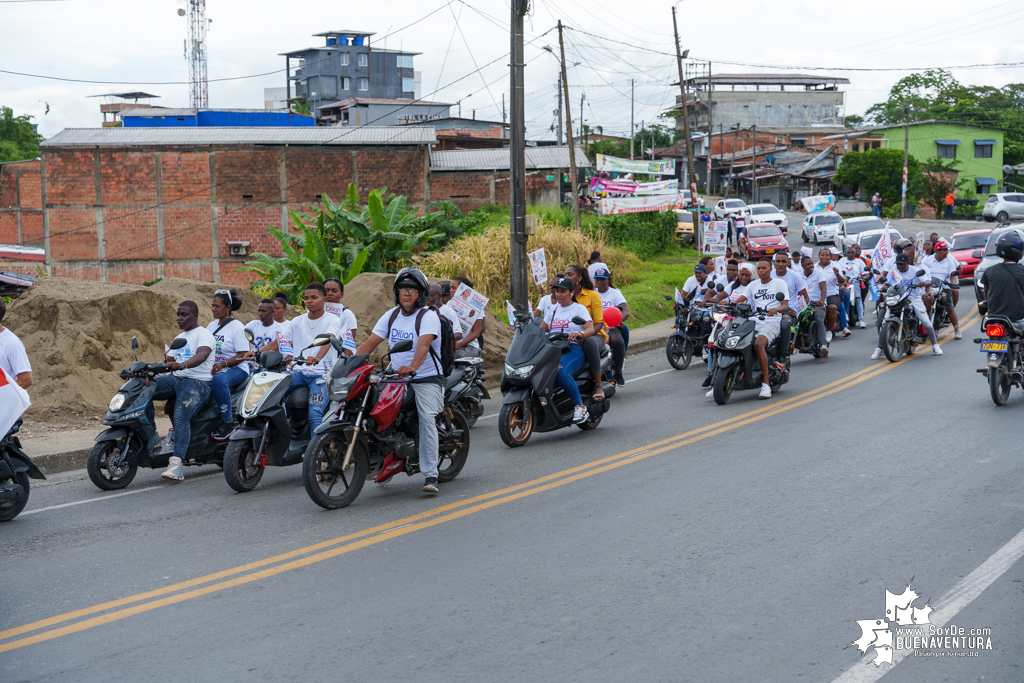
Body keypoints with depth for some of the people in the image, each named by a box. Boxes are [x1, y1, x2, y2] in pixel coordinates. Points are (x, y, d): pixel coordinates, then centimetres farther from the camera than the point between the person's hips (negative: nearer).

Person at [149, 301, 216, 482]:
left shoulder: (203, 334, -3)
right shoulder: (179, 338, 26)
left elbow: (202, 355, -23)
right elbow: (169, 362, 24)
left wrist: (183, 365, -41)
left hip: (197, 383, -8)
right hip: (176, 379, 8)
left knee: (181, 417, -30)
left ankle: (177, 463, -40)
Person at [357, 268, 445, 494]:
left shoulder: (428, 317, -10)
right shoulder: (391, 315, 11)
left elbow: (424, 344, -28)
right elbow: (371, 342, 7)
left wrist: (413, 367, -47)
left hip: (426, 379, -6)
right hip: (397, 377, 6)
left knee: (427, 418, -26)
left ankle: (430, 476, -28)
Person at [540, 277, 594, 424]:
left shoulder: (579, 308, 5)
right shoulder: (553, 309, 23)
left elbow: (591, 329, -8)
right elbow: (541, 329, 24)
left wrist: (579, 334, -30)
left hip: (573, 349, -6)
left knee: (561, 372, -38)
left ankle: (580, 407, -26)